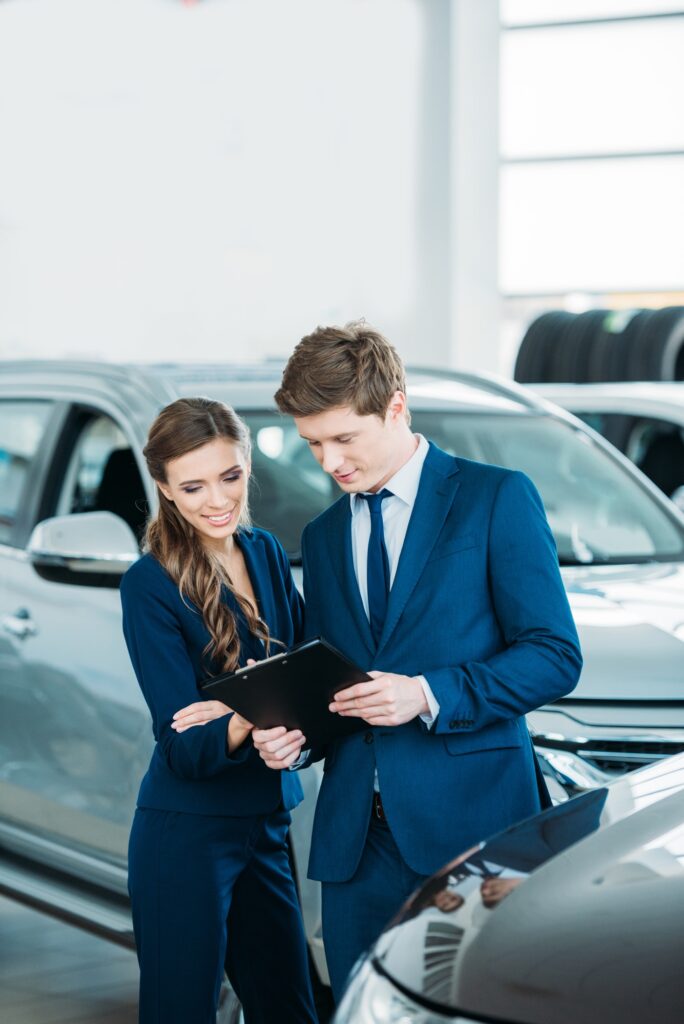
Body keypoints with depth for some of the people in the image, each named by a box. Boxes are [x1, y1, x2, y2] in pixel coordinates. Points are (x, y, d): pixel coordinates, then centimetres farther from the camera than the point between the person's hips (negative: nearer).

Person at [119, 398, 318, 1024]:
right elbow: (184, 748, -17)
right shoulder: (150, 585, -13)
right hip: (186, 837, -6)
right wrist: (248, 720, -37)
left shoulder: (266, 553, 6)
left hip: (266, 825, 6)